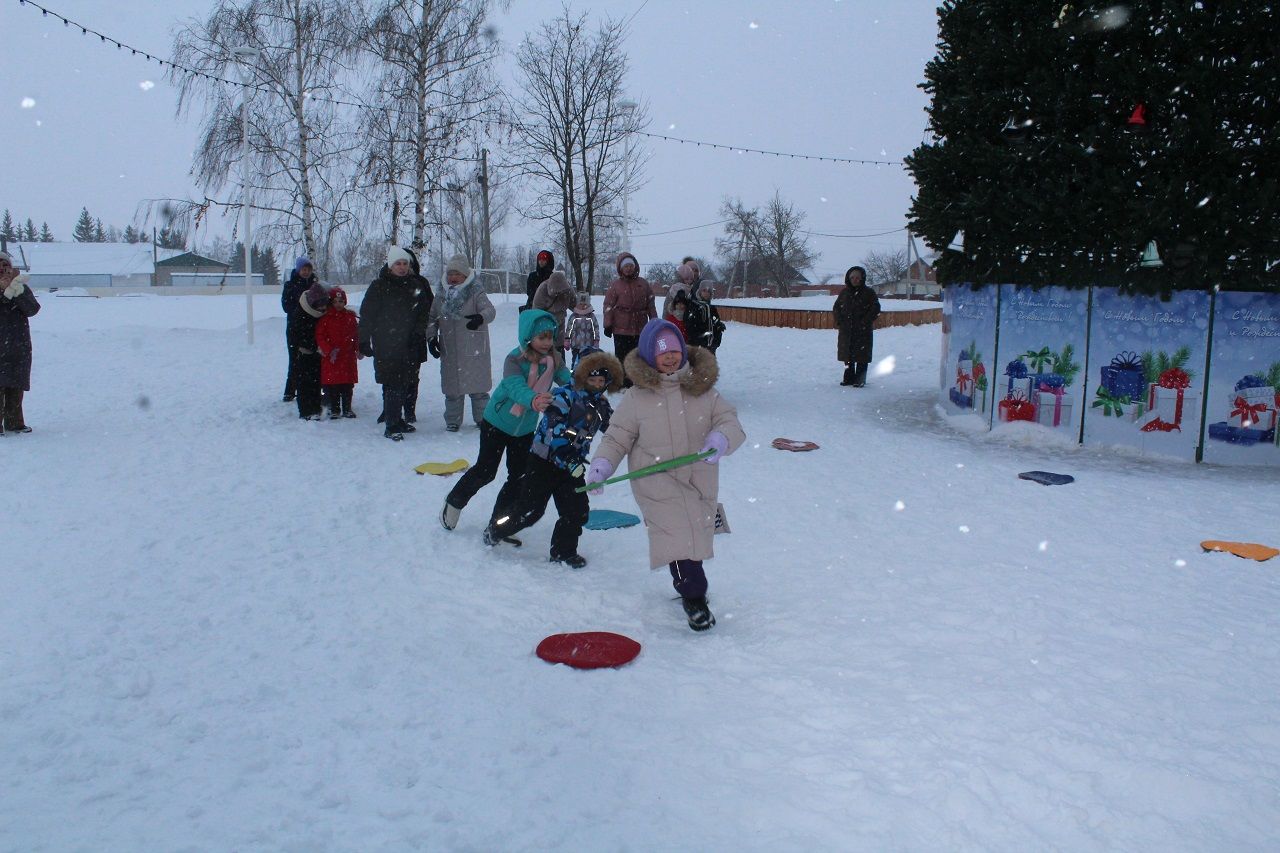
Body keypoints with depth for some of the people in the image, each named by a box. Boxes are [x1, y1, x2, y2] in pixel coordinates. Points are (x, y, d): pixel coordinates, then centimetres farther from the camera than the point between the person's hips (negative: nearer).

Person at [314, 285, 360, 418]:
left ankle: (347, 408, 17)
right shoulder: (325, 318, -3)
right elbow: (319, 336, -5)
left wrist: (358, 349, 1)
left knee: (348, 385, 6)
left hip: (348, 355, 2)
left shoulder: (350, 316, 7)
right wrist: (329, 350, -14)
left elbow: (356, 334, 11)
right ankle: (334, 409, 10)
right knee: (331, 384, 1)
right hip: (330, 357, -2)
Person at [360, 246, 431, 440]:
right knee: (392, 385, -8)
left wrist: (419, 332, 1)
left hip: (408, 345, 5)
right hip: (386, 346, -5)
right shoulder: (379, 286, -4)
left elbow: (422, 313, 17)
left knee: (404, 384, 9)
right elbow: (366, 315, -3)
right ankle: (391, 426, -4)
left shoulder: (414, 286, 11)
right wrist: (364, 341, -6)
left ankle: (397, 419, 23)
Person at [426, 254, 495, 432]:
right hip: (449, 352, 4)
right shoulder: (442, 296, 9)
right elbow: (432, 318, 15)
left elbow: (489, 309, -20)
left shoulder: (476, 293, -5)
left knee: (477, 387, 3)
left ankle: (482, 418, 18)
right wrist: (431, 337, 0)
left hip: (474, 351, -4)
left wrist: (481, 317, -42)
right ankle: (452, 420, 21)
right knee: (452, 388, 8)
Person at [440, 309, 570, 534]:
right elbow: (516, 387, -44)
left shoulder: (554, 359, -12)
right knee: (485, 471, 5)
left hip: (525, 428, 5)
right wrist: (533, 400, -65)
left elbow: (569, 381, -19)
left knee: (519, 478, 7)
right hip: (497, 422, -5)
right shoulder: (515, 360, -28)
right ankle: (454, 502, 32)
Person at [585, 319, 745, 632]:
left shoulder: (704, 390, -2)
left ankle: (686, 582, 45)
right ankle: (694, 597, 0)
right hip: (657, 482, -3)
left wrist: (721, 438, -26)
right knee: (678, 533, -15)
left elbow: (730, 421, -4)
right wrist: (602, 465, -18)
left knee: (695, 533, 18)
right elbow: (617, 438, -2)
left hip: (699, 480, 4)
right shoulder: (637, 398, -7)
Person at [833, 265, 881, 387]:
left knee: (861, 355, -3)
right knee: (847, 355, 8)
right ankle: (849, 378, 19)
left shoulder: (869, 293, 0)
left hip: (862, 331, -4)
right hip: (846, 330, 4)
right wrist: (839, 321, 2)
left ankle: (860, 380, 2)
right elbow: (836, 307, 17)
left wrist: (865, 322, -10)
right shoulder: (844, 292, 11)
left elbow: (876, 308, -3)